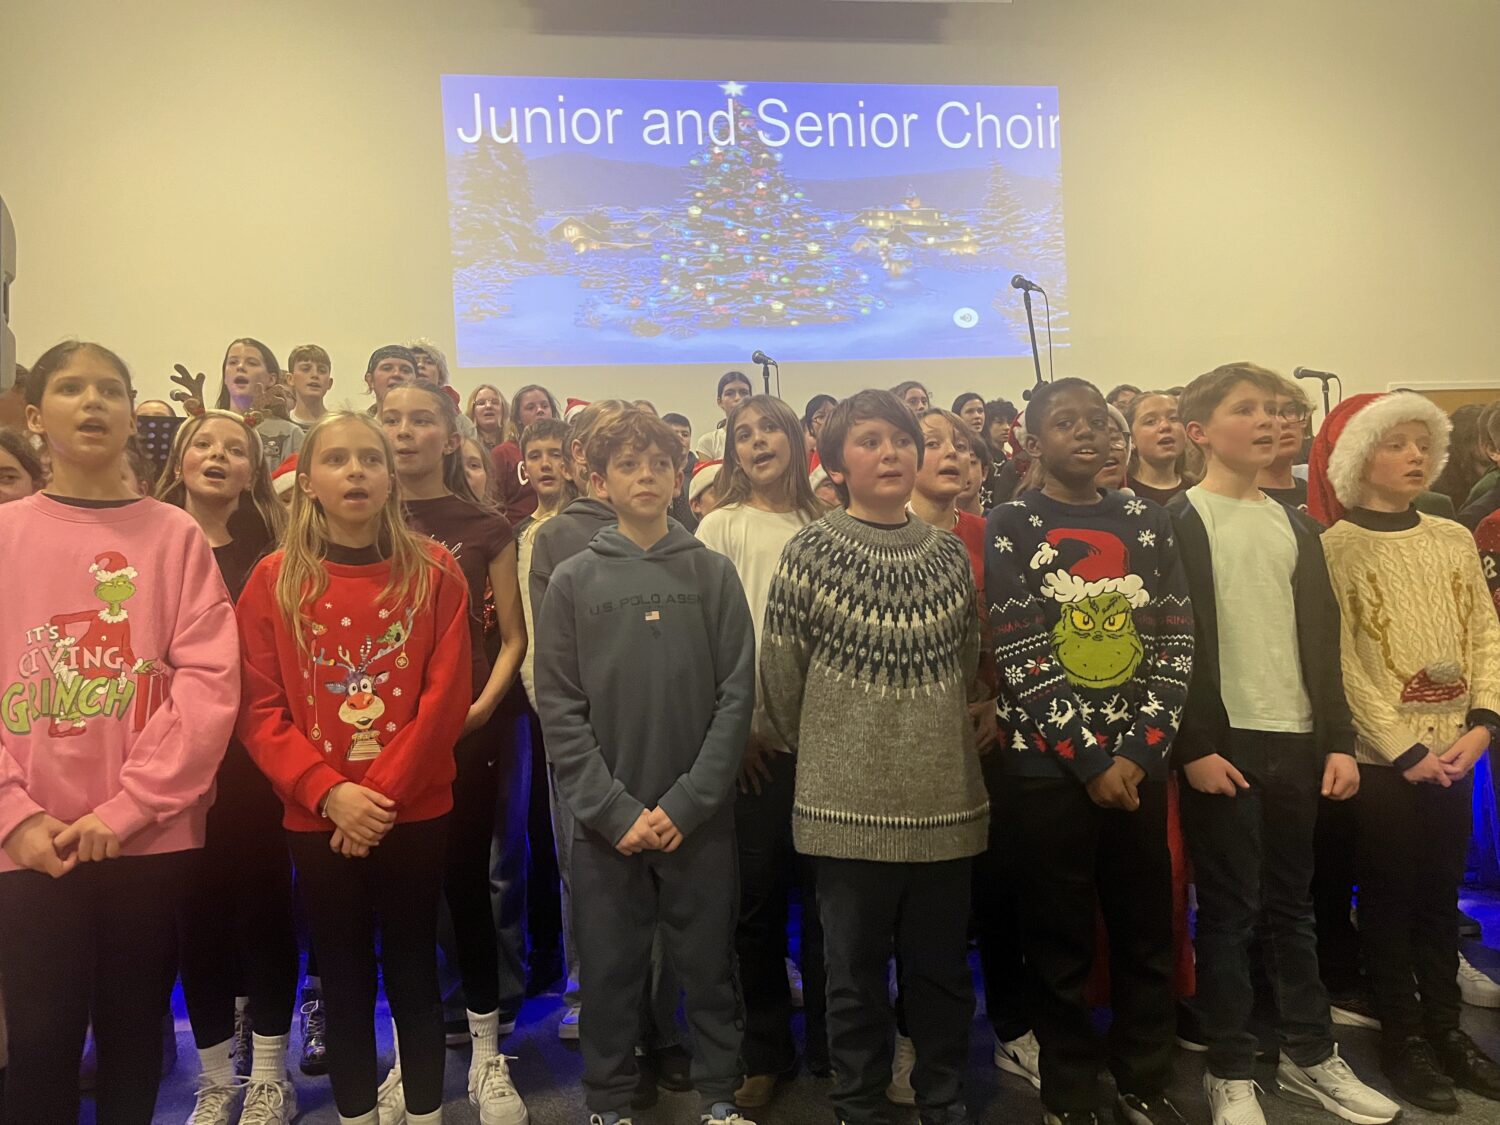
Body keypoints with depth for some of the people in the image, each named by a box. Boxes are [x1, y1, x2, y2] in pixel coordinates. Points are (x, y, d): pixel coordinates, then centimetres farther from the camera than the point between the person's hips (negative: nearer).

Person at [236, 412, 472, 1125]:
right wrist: (327, 791, -16)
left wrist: (382, 793, -14)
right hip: (315, 819, 1)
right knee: (344, 981, 12)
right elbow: (259, 710, -3)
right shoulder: (273, 580, 0)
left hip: (415, 814, -1)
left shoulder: (434, 571, -2)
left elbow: (446, 698, -7)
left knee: (412, 975, 11)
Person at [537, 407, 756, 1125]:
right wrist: (616, 810, -10)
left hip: (700, 819, 0)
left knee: (709, 965, 12)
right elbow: (559, 711, -3)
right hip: (605, 823, 0)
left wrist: (687, 804, -10)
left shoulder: (713, 574, 1)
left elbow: (736, 698, -3)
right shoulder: (573, 582, 1)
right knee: (610, 970, 11)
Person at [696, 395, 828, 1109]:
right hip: (756, 738, -2)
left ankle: (829, 1043, 27)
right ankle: (766, 1053, 23)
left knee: (826, 892, 8)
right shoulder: (723, 526, 3)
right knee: (759, 897, 5)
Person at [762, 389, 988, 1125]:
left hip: (944, 799, 3)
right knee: (855, 971, 10)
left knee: (942, 968, 15)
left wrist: (931, 740, 13)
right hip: (849, 802, -3)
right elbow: (779, 675, -3)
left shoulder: (949, 554, 5)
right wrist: (825, 753, 7)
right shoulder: (810, 552, -8)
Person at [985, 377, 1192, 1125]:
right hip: (1048, 768, -3)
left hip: (1137, 761, 4)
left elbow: (1176, 647, 4)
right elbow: (1021, 660, -10)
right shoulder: (1010, 527, -4)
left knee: (1148, 931, 12)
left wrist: (1140, 750, -7)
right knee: (1060, 942, 7)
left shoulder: (1147, 524, 8)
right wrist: (1091, 761, -12)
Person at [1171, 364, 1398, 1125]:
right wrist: (1193, 745, -15)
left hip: (1296, 740, 5)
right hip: (1223, 745, -5)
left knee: (1293, 904, 15)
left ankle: (1309, 1056, 29)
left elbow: (1322, 636, 13)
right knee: (1228, 911, 3)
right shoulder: (1176, 523, -5)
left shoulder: (1294, 523, 14)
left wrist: (1339, 739, 7)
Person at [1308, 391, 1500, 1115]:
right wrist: (1404, 751, -13)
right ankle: (1401, 1036, 19)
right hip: (1380, 759, -5)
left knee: (1442, 892, 14)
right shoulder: (1335, 548, -7)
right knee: (1390, 896, 5)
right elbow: (1341, 663, -11)